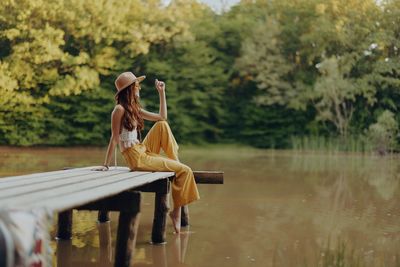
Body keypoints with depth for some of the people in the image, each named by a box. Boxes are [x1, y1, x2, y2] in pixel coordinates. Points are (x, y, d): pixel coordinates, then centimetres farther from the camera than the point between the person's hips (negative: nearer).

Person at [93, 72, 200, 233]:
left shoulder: (135, 109, 14)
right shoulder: (120, 109, -12)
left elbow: (162, 117, 17)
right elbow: (114, 138, -14)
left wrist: (162, 92, 17)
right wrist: (106, 165, -15)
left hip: (144, 151, 8)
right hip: (136, 159, -8)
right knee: (185, 171, -8)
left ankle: (176, 163, 1)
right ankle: (176, 211, -1)